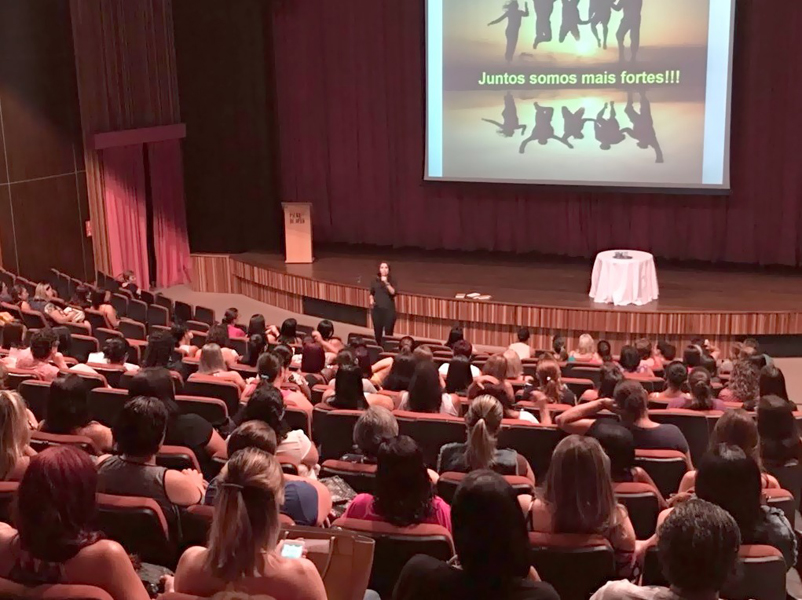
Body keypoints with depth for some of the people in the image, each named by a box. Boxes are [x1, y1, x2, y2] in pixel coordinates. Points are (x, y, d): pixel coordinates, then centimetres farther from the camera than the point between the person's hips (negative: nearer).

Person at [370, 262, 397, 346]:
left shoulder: (392, 280, 0)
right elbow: (372, 293, 20)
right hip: (377, 309, 3)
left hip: (389, 309, -2)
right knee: (377, 332, 4)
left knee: (388, 332, -6)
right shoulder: (375, 280, 7)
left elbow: (393, 292, -15)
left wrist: (386, 283, -24)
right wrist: (371, 300, 2)